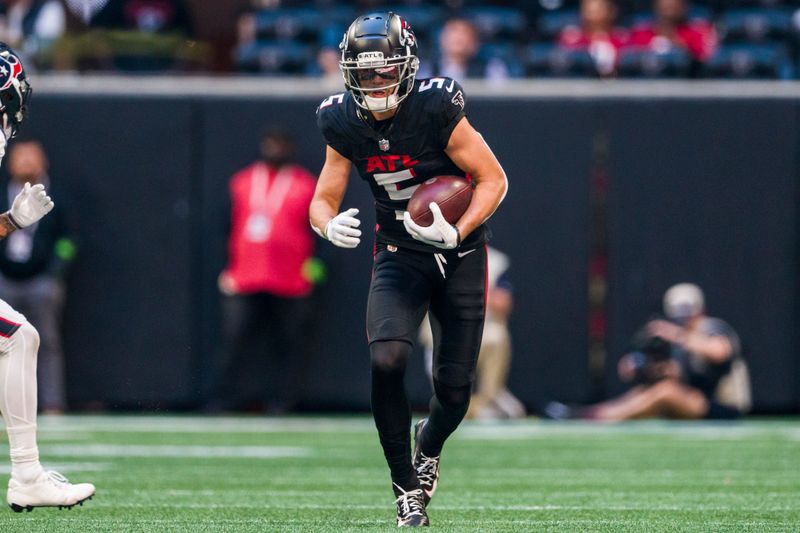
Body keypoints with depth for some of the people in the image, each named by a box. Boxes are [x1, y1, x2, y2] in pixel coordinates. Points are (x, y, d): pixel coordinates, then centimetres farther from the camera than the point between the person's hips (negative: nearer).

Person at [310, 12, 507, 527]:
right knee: (387, 360, -24)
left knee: (454, 390, 1)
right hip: (399, 256, 2)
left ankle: (429, 443, 39)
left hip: (459, 257, -2)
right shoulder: (346, 125, -8)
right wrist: (331, 226, -23)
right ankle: (407, 487, -6)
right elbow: (323, 200, 1)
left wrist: (457, 233, -27)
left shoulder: (436, 109, -20)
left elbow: (493, 179, -13)